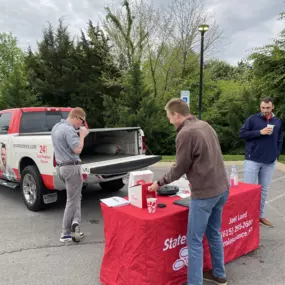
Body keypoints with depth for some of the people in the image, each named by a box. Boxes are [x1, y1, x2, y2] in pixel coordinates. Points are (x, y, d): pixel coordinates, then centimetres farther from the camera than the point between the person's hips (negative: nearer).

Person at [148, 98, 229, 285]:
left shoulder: (185, 133, -16)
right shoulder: (205, 125, 9)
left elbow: (180, 168, -9)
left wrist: (160, 183, 6)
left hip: (205, 192, -9)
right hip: (221, 188, 9)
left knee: (195, 240, 3)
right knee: (214, 233, 22)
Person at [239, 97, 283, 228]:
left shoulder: (278, 122, 9)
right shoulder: (252, 119, -2)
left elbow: (280, 140, 16)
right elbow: (242, 133, -8)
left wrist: (276, 154, 6)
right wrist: (260, 132, -16)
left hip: (270, 161, 4)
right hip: (253, 160, -4)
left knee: (264, 189, 12)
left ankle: (260, 215, 24)